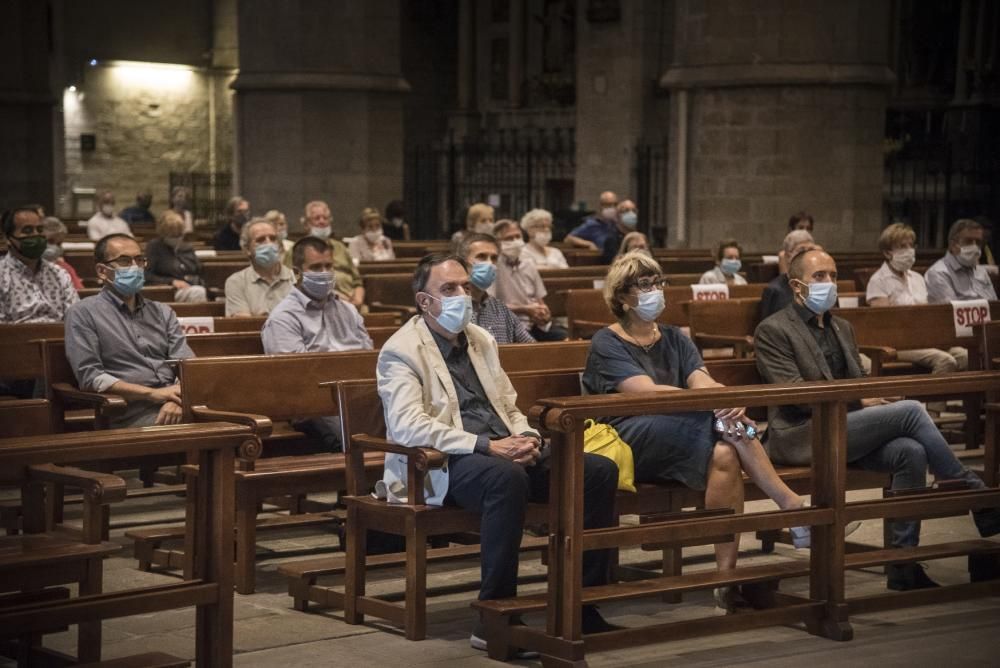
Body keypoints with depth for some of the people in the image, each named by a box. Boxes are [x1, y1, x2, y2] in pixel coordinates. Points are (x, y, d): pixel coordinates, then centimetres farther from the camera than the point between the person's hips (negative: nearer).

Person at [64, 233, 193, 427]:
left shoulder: (162, 312, 23)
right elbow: (89, 377, -3)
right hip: (133, 413, -5)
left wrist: (177, 399, -11)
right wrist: (153, 394, -10)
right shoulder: (83, 313, 8)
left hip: (172, 406, 5)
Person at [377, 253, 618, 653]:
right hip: (443, 465, -8)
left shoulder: (481, 340, 20)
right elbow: (407, 426, -20)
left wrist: (525, 437, -1)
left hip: (504, 452, 8)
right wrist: (486, 446, -24)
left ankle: (582, 607, -8)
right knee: (507, 477, -40)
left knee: (600, 470, -11)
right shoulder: (401, 351, -5)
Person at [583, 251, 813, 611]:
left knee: (724, 455, -32)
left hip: (682, 441, 6)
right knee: (724, 421, -31)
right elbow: (648, 392, -16)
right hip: (628, 444, -5)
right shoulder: (606, 344, 2)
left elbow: (703, 381, 2)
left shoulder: (674, 339, 22)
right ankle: (791, 504, -27)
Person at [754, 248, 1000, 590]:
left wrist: (875, 398, -1)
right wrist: (858, 400, -17)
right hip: (805, 436, -7)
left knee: (911, 452, -23)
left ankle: (903, 563, -18)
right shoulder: (773, 331, -2)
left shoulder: (842, 328, 23)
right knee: (911, 410, -21)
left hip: (847, 431, 7)